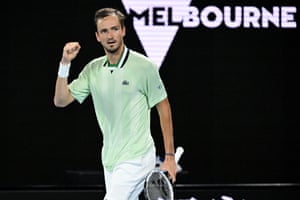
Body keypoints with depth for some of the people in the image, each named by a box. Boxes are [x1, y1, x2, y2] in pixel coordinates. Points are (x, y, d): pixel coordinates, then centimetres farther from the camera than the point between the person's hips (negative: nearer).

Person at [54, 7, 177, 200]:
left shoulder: (145, 66, -9)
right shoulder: (93, 70, 6)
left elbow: (163, 108, -3)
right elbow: (61, 101, 4)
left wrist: (169, 156, -5)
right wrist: (65, 64, -10)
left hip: (136, 159, -6)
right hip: (110, 161, 6)